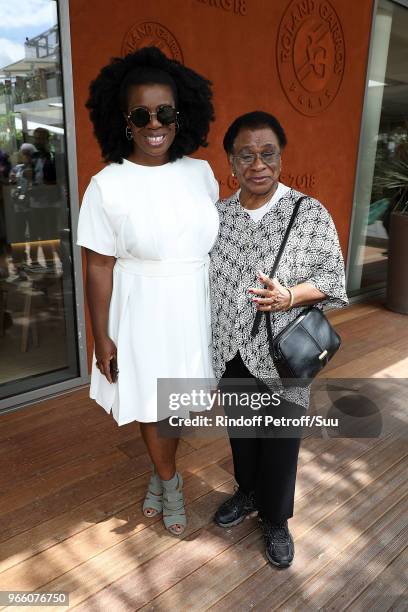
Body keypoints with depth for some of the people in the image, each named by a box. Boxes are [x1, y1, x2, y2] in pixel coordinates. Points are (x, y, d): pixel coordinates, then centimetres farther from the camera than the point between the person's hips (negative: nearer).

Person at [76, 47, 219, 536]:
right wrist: (101, 338, -8)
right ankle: (170, 483, 41)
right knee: (150, 402, 14)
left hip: (195, 308, 4)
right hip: (142, 313, -3)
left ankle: (161, 472, 47)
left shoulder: (201, 172, -3)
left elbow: (217, 242, 8)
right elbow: (99, 268, -10)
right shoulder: (106, 185, -14)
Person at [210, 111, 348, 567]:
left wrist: (289, 296, -26)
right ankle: (248, 493, 49)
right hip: (232, 352, 4)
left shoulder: (311, 214, -10)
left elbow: (333, 278, -8)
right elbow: (203, 279, 9)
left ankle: (276, 520, 36)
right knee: (241, 431, 22)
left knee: (281, 440, 11)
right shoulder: (217, 215, 1)